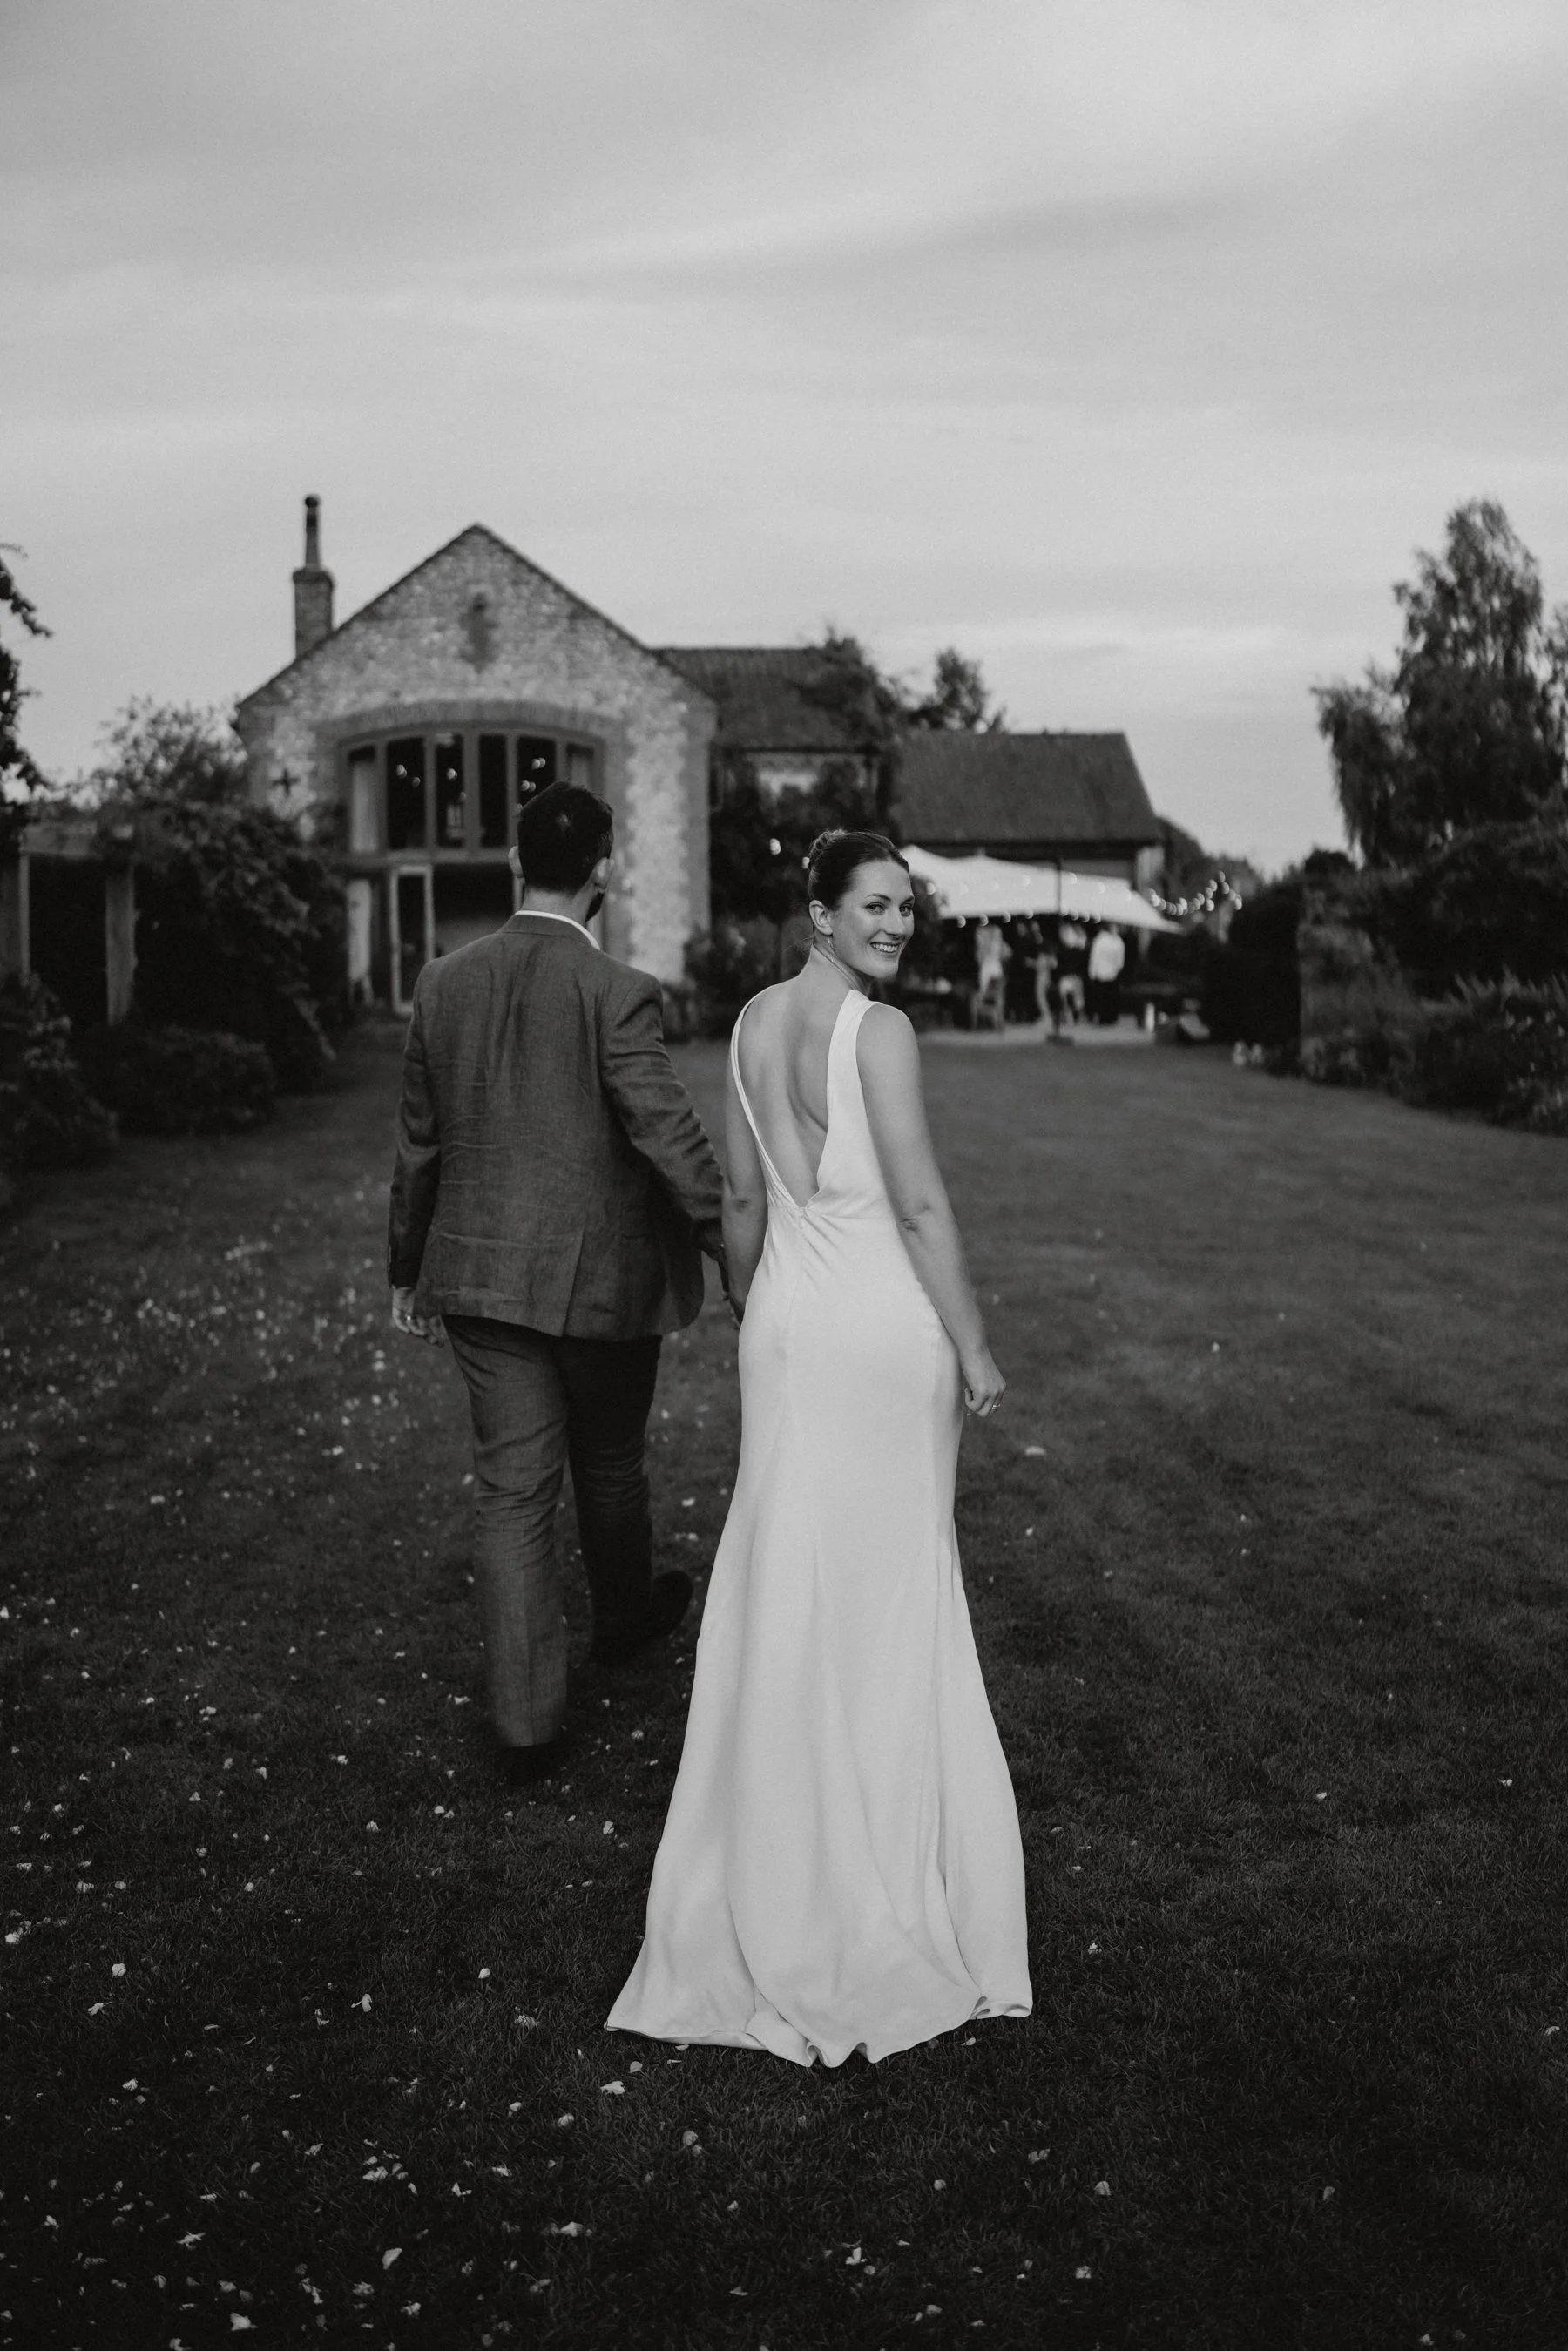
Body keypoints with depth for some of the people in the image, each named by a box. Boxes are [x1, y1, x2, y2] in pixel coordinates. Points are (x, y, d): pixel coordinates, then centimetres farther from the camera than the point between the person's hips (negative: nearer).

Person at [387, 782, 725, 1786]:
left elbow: (419, 1142, 7)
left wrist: (411, 1269, 17)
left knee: (511, 1486, 6)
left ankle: (527, 1722, 8)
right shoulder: (619, 994, -16)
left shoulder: (443, 984, 0)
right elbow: (671, 1136, -19)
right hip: (600, 1278, -3)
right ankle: (624, 1616, 45)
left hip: (481, 1276, 3)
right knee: (610, 1466, 20)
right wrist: (739, 1244, -8)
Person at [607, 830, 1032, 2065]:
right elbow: (921, 1204, -17)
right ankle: (884, 1838, 25)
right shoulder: (881, 1031, -15)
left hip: (787, 1314, 6)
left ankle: (780, 1846, 25)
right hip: (886, 1319, -6)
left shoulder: (753, 1022, 5)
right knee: (887, 1575, 9)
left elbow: (743, 1197, 11)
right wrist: (975, 1347, -10)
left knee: (783, 1566, 13)